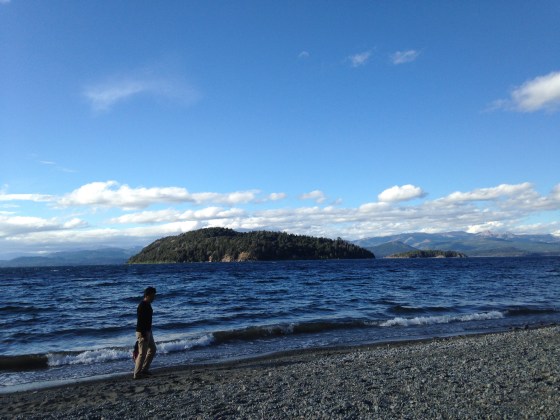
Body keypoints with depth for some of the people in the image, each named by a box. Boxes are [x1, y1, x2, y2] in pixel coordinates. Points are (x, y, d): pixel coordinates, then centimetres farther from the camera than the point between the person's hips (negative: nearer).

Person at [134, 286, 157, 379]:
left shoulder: (148, 305, 9)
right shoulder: (142, 306, -21)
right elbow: (140, 322, -23)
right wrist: (144, 335, -24)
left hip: (148, 331, 10)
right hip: (142, 332, -10)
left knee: (152, 350, 17)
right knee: (142, 353, -3)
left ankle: (144, 369, 25)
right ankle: (137, 374, 6)